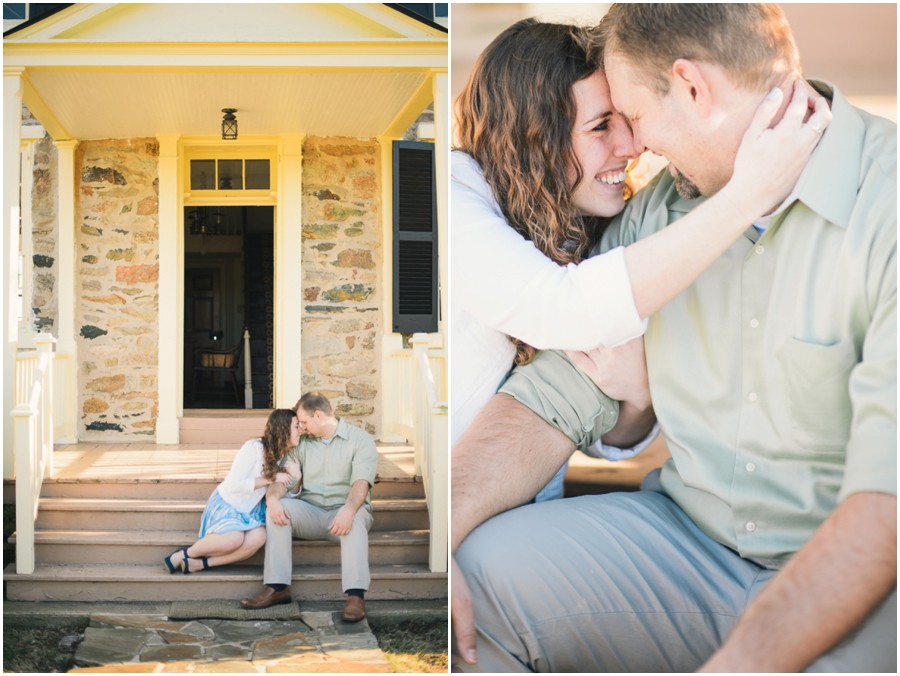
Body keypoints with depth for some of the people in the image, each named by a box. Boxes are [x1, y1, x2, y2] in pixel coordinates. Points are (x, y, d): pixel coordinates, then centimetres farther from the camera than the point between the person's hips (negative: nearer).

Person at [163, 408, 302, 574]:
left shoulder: (284, 455, 2)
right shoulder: (254, 448, -21)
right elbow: (234, 484, -23)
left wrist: (294, 475, -16)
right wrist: (270, 479, -21)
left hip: (250, 509, 6)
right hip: (227, 503, -6)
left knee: (258, 538, -28)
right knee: (234, 538, -36)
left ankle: (201, 564, -21)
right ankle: (185, 554, -10)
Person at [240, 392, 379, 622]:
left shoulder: (360, 439, -1)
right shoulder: (303, 443, 14)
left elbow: (361, 482, -16)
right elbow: (282, 477, 4)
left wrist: (348, 510, -37)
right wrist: (272, 498, -21)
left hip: (343, 511, -4)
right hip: (310, 512, 4)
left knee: (355, 519, -38)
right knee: (279, 508, -24)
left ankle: (356, 596, -46)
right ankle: (277, 588, -26)